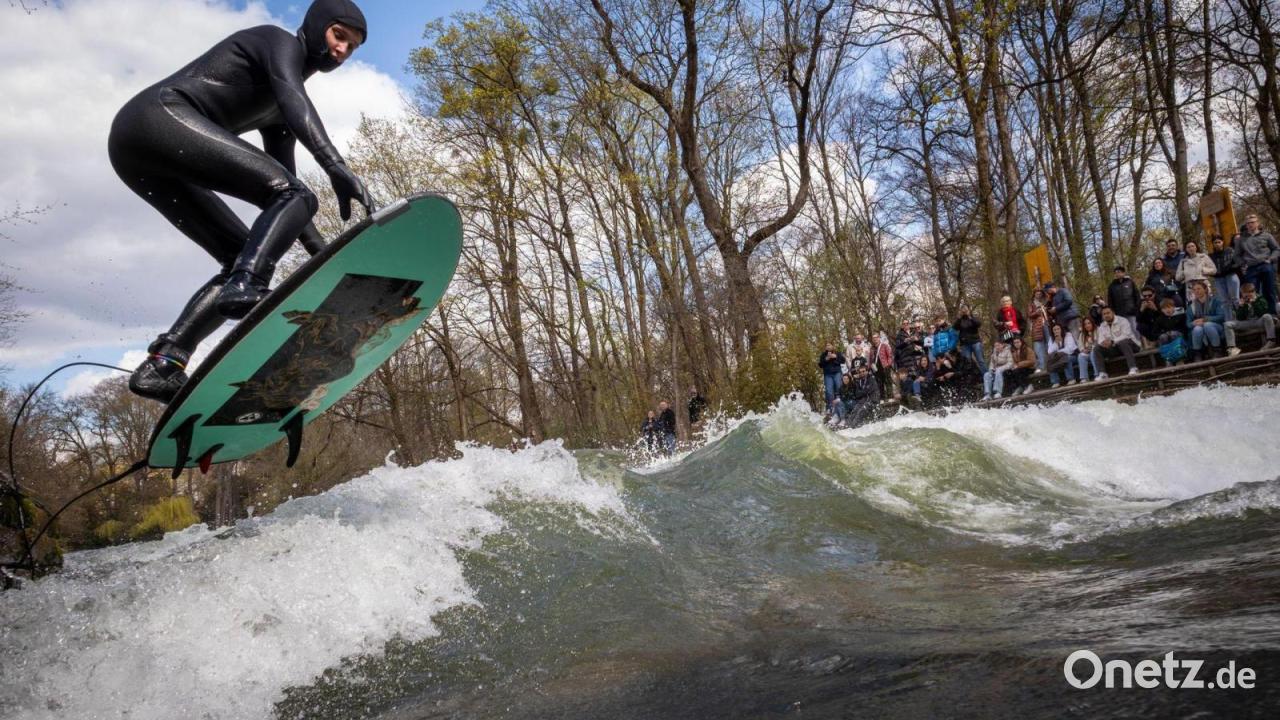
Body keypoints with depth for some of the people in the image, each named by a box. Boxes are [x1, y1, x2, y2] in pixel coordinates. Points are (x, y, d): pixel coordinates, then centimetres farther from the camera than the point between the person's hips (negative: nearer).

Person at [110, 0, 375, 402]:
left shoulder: (278, 113, 29)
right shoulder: (280, 41, 4)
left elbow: (283, 185, 26)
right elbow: (293, 100, -18)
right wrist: (336, 167, -34)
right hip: (162, 116, -9)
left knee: (246, 260, 5)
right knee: (297, 196, -20)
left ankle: (162, 365, -6)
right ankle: (245, 285, -45)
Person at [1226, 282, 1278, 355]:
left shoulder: (1261, 300, 3)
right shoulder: (1242, 302, 11)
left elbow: (1262, 313, -14)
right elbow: (1239, 319, 2)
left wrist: (1254, 303, -18)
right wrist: (1241, 307, -8)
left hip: (1259, 322, -3)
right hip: (1247, 324, 3)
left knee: (1267, 316, -37)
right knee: (1228, 324, -18)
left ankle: (1271, 341, -37)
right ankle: (1231, 348, -30)